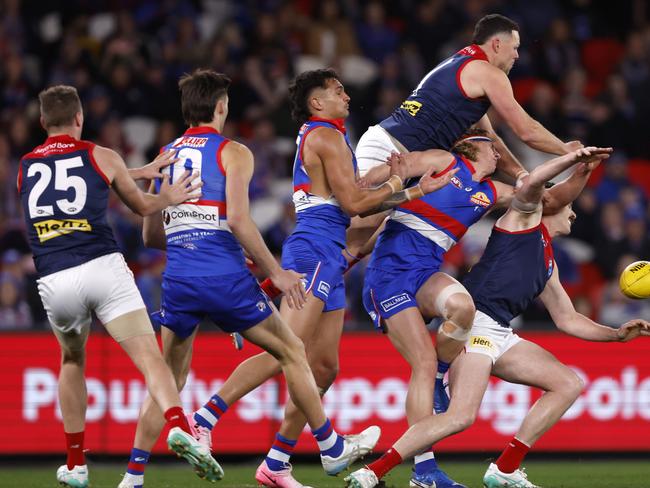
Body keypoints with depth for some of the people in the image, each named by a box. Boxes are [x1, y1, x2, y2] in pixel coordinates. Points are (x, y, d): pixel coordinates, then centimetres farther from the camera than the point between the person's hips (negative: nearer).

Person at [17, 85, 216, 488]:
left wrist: (141, 172, 37)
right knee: (149, 357, -11)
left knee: (72, 361, 26)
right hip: (103, 268, -3)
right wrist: (168, 198, 41)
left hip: (54, 282, 3)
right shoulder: (101, 157, 10)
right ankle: (179, 427, -38)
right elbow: (142, 206, 23)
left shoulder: (25, 168, 19)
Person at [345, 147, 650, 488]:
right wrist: (575, 159, -17)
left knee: (569, 384, 6)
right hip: (475, 322, -9)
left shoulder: (547, 264, 30)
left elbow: (567, 319, 32)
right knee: (461, 416, -24)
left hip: (501, 335, 9)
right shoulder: (526, 216, 9)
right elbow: (532, 183, -14)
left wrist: (617, 334, 22)